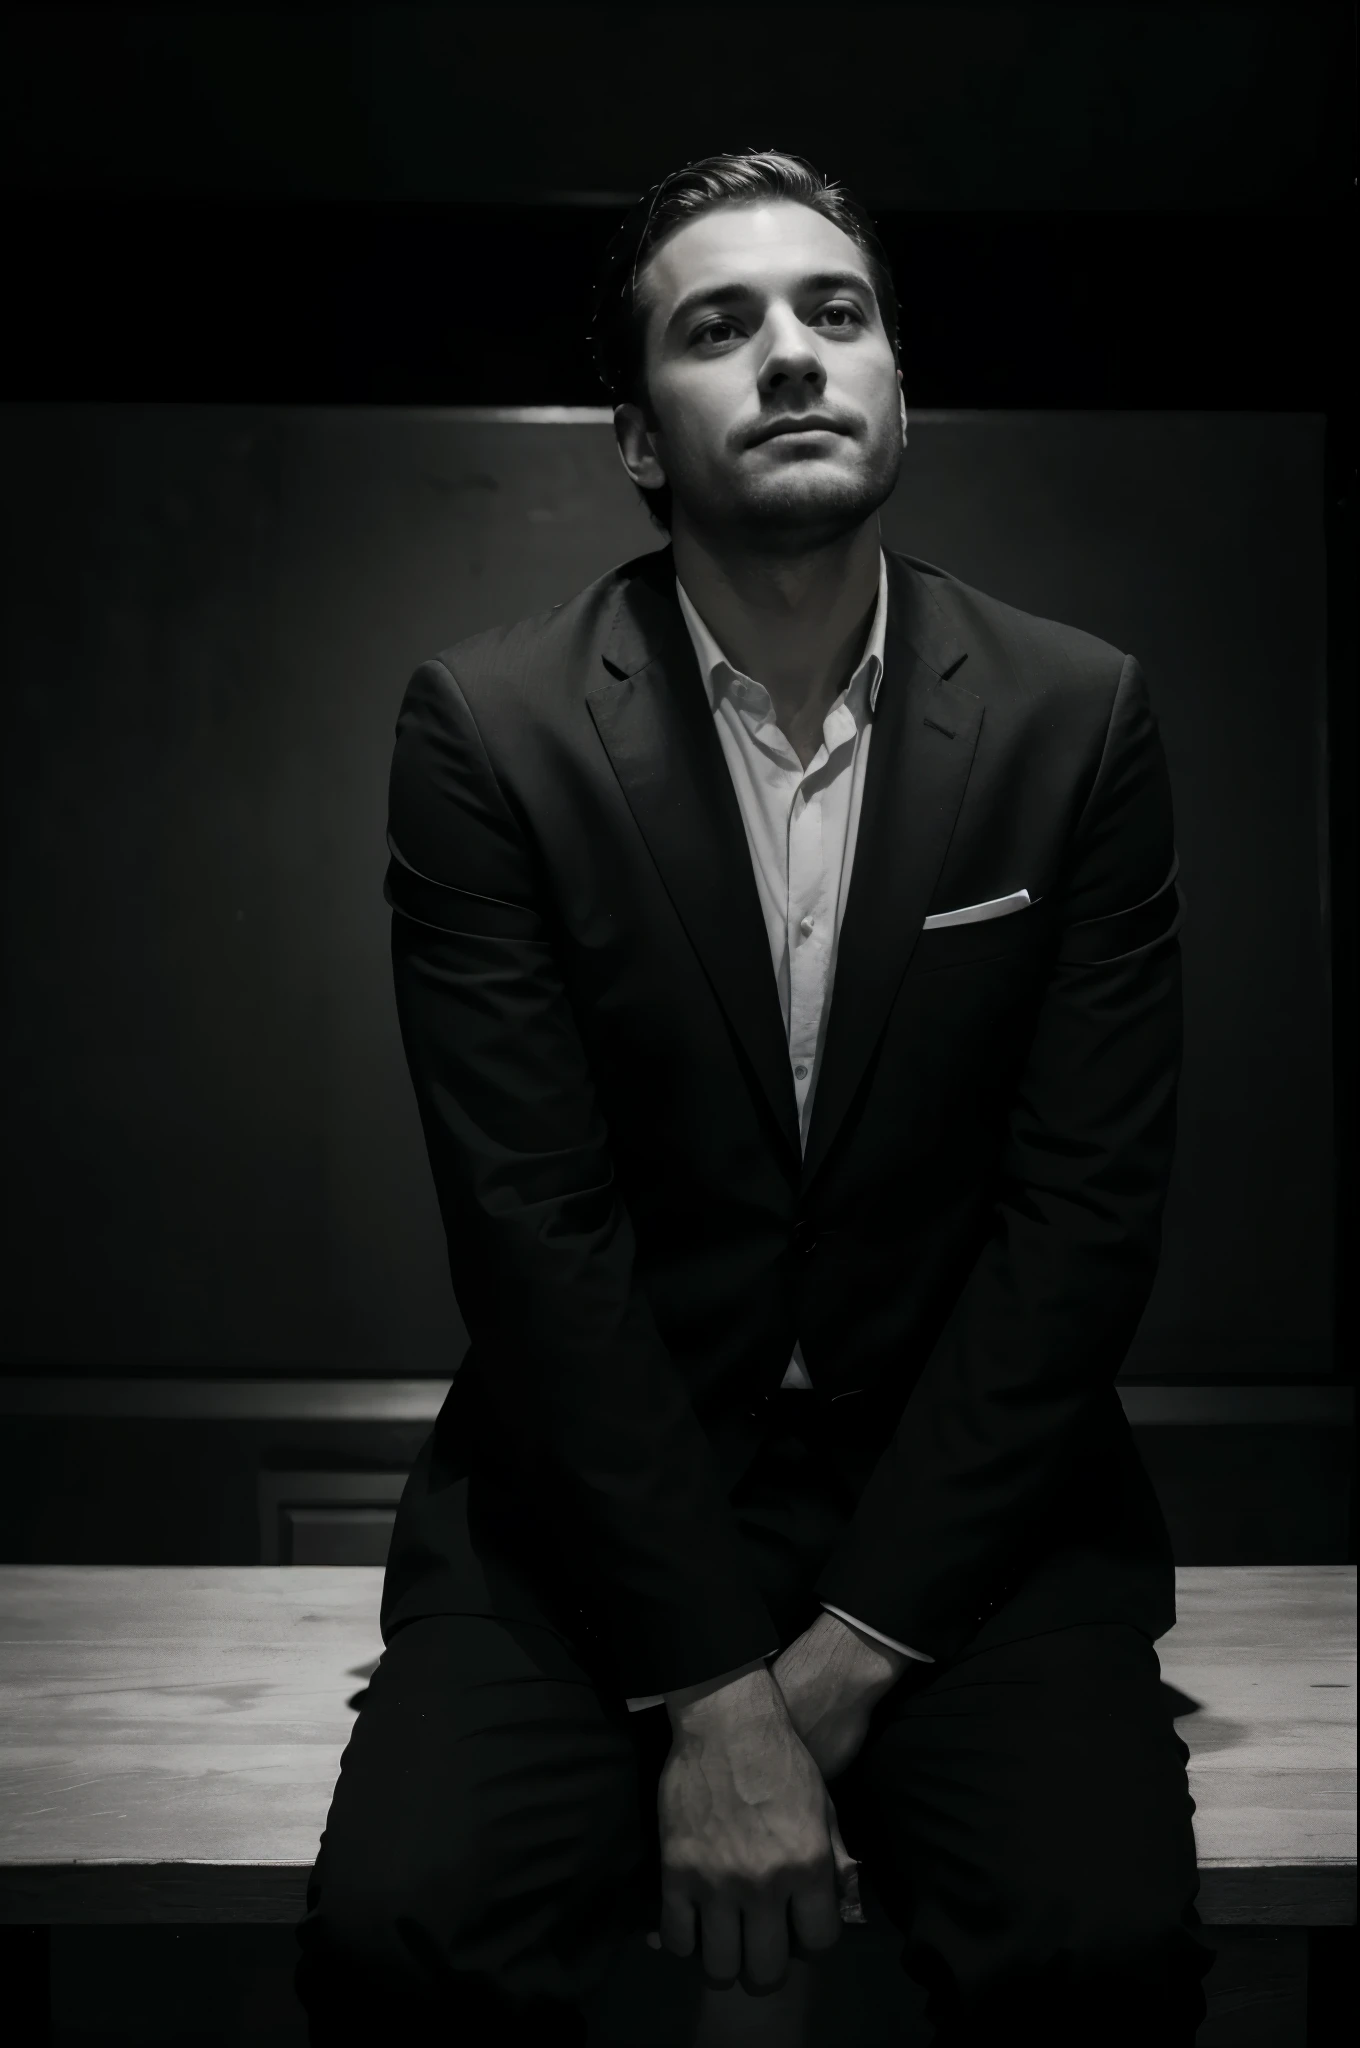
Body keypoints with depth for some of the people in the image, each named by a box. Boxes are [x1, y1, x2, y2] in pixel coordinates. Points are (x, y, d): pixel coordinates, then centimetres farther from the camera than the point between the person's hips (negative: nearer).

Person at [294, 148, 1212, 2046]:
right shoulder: (488, 726, -7)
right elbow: (534, 1226, -12)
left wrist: (848, 1656, -12)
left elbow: (1084, 1210, -6)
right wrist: (709, 1693, -16)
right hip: (604, 1481, 0)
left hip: (961, 1482, 1)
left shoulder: (1079, 717, -3)